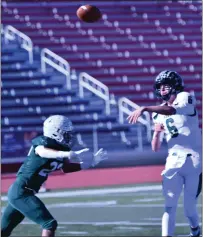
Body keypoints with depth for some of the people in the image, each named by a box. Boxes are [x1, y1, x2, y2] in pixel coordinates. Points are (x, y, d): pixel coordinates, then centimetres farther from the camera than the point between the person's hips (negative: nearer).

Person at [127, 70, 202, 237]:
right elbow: (155, 148, 9)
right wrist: (157, 132, -12)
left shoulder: (185, 98, -5)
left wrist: (145, 109, -40)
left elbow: (172, 110, -29)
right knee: (170, 204, -10)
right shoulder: (158, 114, 10)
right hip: (174, 161, 4)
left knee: (189, 206, 2)